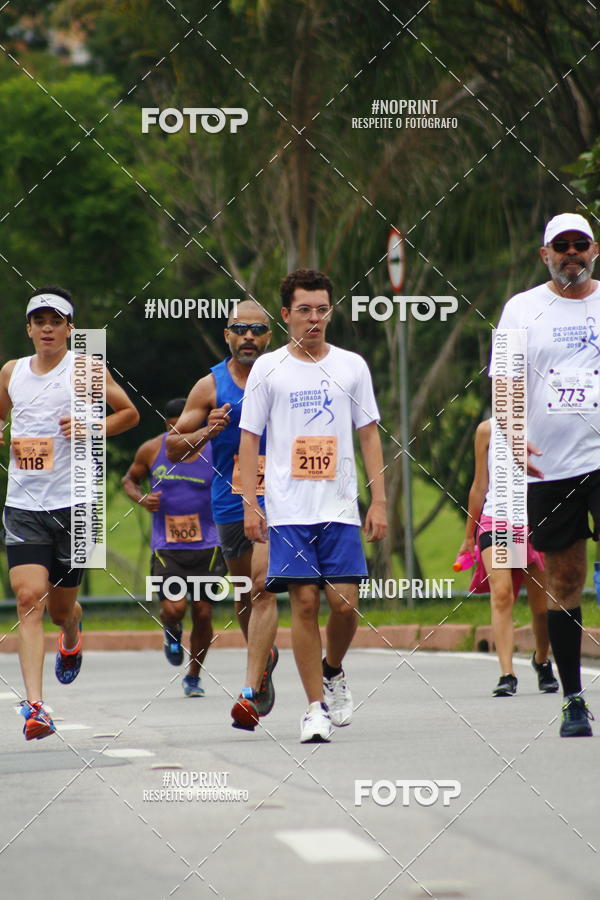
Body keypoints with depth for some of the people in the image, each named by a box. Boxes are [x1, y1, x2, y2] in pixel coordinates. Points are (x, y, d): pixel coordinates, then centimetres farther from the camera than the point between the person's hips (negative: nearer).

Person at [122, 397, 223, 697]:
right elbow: (129, 480, 15)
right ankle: (172, 634, 21)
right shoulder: (151, 451, -1)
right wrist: (140, 498, -6)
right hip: (166, 546, 0)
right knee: (174, 608, -18)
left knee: (203, 614, 3)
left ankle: (193, 677, 24)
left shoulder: (214, 452, -4)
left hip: (206, 546, 0)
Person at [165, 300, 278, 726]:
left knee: (263, 586, -17)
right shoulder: (211, 386, 3)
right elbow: (174, 448, 5)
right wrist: (207, 432, -13)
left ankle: (252, 692, -21)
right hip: (231, 504, 3)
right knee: (244, 595, 15)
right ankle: (265, 657, 45)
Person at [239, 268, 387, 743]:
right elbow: (249, 439, 5)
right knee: (304, 602, -6)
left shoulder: (352, 366, 8)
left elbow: (370, 435, 11)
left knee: (345, 602, -5)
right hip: (288, 510, -1)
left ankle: (333, 671, 25)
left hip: (341, 508, 1)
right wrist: (249, 504, -4)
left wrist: (379, 500, 3)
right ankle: (316, 706, 1)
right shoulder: (268, 369, 4)